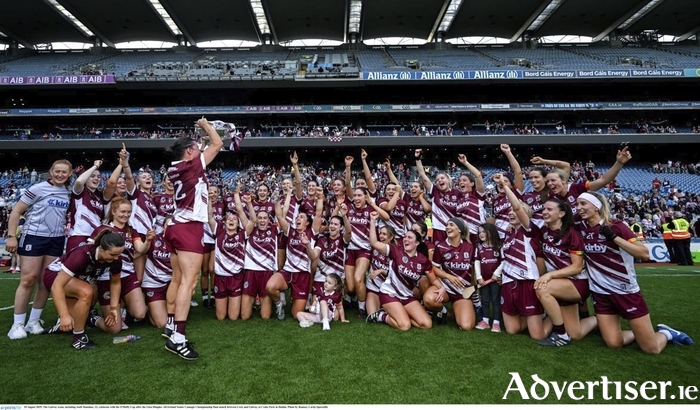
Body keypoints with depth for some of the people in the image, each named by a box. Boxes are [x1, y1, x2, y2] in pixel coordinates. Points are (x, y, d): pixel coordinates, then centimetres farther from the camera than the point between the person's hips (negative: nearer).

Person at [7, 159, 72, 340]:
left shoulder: (69, 193, 7)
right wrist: (11, 236, -10)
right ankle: (17, 325, 8)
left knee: (46, 282, 7)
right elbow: (16, 211, -6)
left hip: (57, 240, 5)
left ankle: (34, 321, 20)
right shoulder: (38, 189, -8)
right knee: (28, 280, -4)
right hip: (34, 237, -5)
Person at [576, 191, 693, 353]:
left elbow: (644, 254, -20)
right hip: (601, 293, 4)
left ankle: (665, 332, 33)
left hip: (626, 291, -4)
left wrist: (614, 237, -27)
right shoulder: (581, 227, -1)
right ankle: (636, 333, 31)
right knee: (614, 343, 3)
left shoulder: (616, 226, -14)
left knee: (652, 349, 2)